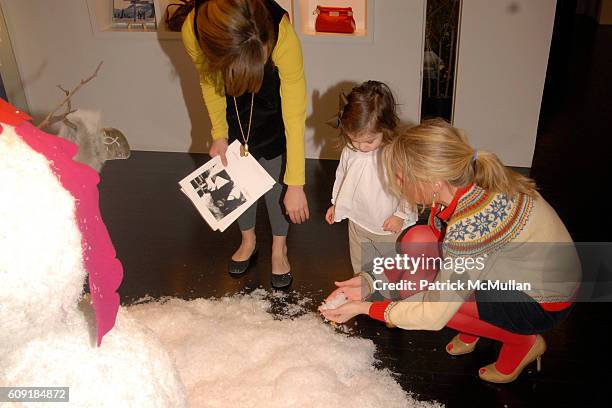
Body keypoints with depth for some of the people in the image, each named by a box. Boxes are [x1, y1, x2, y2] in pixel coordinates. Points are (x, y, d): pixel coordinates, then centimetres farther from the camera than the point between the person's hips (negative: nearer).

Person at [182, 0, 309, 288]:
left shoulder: (282, 35, -43)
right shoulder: (193, 31, -35)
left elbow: (294, 115, -37)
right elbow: (209, 81, -11)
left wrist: (295, 185, -34)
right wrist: (219, 134, -11)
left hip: (274, 102, -2)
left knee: (275, 174, -2)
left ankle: (279, 248, 22)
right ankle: (248, 240, 32)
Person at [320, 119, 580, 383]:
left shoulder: (470, 225, -37)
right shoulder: (460, 185, -13)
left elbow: (434, 314, -28)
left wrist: (365, 308, -18)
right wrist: (370, 281, -8)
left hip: (545, 302, -7)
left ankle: (523, 342, 5)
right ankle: (470, 333, 13)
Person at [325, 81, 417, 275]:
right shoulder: (349, 150, -13)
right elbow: (341, 176, 6)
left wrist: (401, 215, -14)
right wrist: (335, 203, 14)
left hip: (391, 227, -4)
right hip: (358, 223, 4)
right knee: (361, 268, 23)